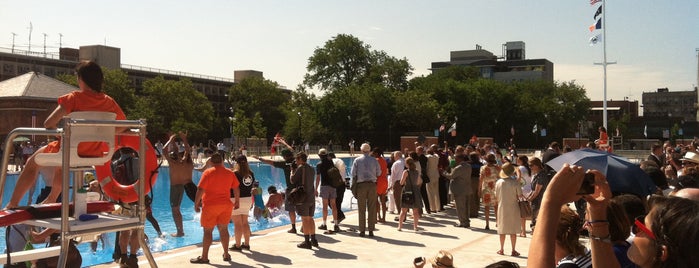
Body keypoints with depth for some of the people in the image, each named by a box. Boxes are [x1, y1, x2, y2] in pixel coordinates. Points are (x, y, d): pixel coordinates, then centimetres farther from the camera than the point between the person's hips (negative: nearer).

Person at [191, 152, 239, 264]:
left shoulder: (208, 173, -10)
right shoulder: (230, 173, 4)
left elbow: (200, 190, -14)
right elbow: (236, 189, 9)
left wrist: (196, 204, -6)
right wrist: (237, 201, 21)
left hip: (210, 206, -4)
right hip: (226, 205, 4)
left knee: (208, 231, 1)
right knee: (223, 229, 13)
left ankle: (204, 257, 6)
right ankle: (226, 254, 18)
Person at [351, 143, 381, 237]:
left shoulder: (357, 160, 0)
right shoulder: (374, 160, 2)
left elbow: (353, 174, -1)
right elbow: (379, 173, 6)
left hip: (361, 185, -1)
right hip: (372, 184, 1)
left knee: (362, 209, 5)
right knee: (372, 209, 6)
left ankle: (362, 230, 7)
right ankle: (371, 230, 6)